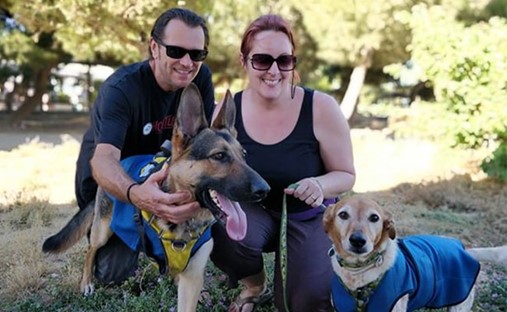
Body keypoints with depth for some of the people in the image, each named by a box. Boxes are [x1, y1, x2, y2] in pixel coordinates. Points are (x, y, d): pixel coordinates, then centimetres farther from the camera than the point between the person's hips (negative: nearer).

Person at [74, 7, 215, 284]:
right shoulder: (121, 88, -30)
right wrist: (135, 195, -66)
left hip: (155, 169, 4)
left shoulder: (201, 78, -15)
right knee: (115, 273, -14)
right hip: (108, 180, -4)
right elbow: (103, 159, -44)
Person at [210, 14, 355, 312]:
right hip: (253, 211, 2)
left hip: (308, 217, -1)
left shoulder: (321, 108, -19)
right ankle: (255, 285, 4)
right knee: (223, 234, -33)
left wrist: (320, 185, -31)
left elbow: (346, 175, -8)